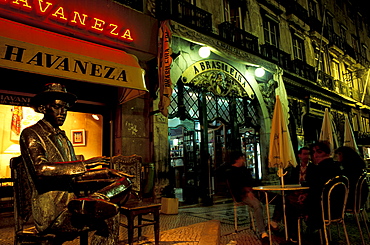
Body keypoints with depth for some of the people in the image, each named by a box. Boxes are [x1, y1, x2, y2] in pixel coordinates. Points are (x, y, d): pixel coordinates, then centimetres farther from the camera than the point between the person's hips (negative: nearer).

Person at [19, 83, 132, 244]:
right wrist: (84, 164, -27)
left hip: (68, 204, 9)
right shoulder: (31, 134, -3)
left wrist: (106, 173, 13)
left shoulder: (63, 138, 22)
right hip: (50, 210, -9)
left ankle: (90, 202, -29)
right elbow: (41, 169, -22)